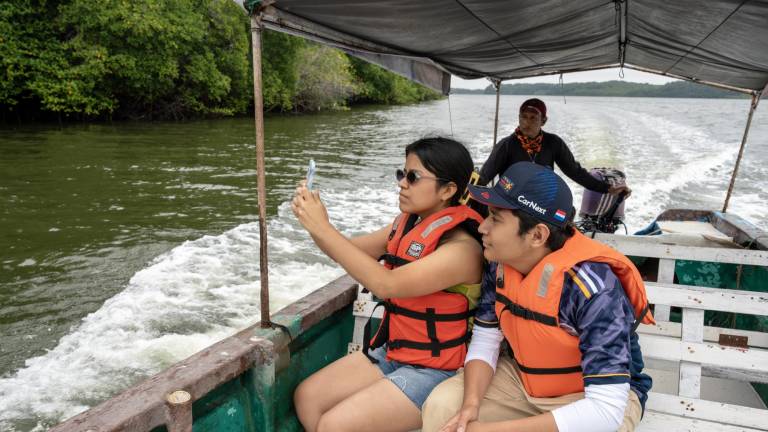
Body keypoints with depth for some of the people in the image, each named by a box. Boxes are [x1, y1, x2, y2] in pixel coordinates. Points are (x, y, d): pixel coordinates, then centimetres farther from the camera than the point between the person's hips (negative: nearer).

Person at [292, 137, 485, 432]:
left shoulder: (462, 248, -24)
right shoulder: (407, 224, 1)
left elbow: (385, 285, -34)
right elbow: (351, 251, 9)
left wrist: (323, 228, -31)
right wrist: (312, 222, -10)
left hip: (433, 371, -8)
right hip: (391, 352, 8)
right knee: (306, 397, 2)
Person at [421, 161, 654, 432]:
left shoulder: (593, 287, -32)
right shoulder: (501, 263, -13)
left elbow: (606, 409, -35)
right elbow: (484, 340, -4)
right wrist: (471, 404, -24)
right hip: (523, 379, 5)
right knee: (440, 407, -14)